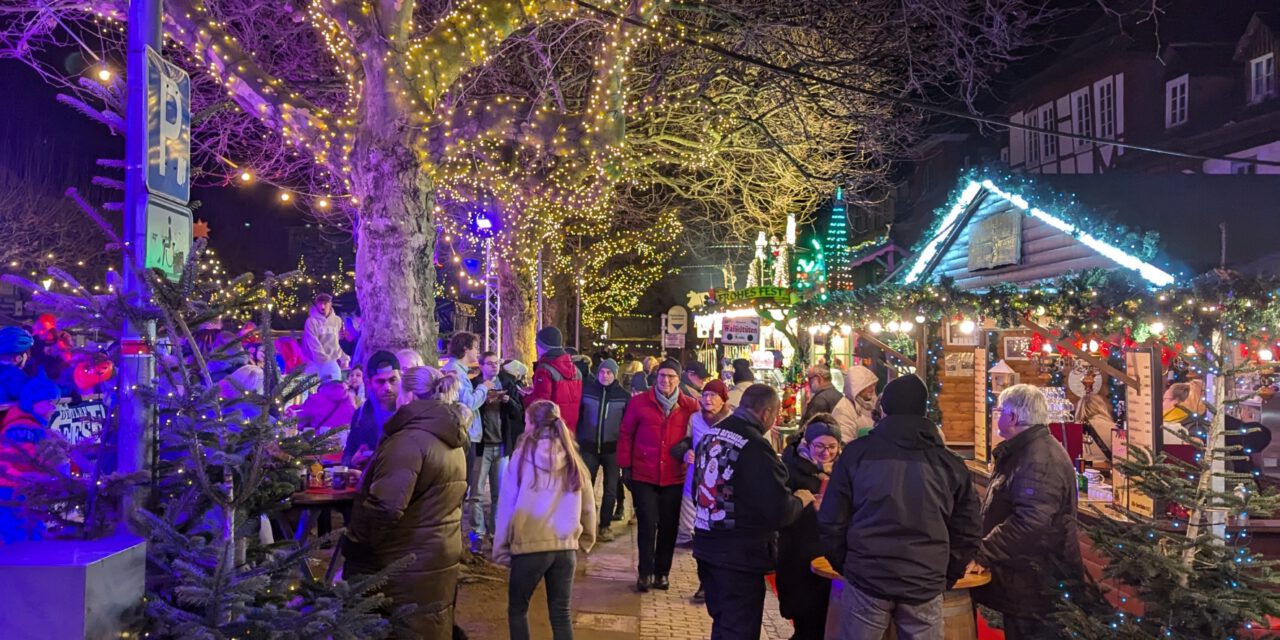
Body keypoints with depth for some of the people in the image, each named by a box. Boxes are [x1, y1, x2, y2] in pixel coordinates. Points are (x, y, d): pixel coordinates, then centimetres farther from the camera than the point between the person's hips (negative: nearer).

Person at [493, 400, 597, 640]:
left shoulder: (523, 456, -5)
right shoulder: (572, 459, 3)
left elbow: (507, 506, -2)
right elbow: (588, 506, 8)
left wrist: (501, 548, 5)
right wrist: (585, 540, 22)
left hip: (529, 545, -3)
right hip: (566, 547, 3)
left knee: (517, 610, 16)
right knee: (561, 614, 12)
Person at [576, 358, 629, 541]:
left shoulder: (623, 395, 1)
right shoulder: (586, 389, 1)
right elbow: (577, 415, 4)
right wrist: (577, 440, 0)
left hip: (612, 448, 0)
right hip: (589, 446, 0)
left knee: (610, 489, 6)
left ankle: (604, 526, 16)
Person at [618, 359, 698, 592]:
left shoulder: (690, 406, 1)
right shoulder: (639, 402, -2)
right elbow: (625, 434, 3)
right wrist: (625, 467, 0)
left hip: (674, 477, 2)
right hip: (643, 476, -1)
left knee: (669, 526, 8)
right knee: (647, 524, 0)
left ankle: (661, 572, 22)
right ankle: (645, 572, 13)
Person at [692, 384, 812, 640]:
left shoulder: (710, 435, 5)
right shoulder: (756, 447, -21)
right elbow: (780, 513, -23)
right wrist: (800, 500, -1)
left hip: (707, 547, 8)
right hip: (740, 556, -8)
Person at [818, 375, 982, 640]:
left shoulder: (857, 452, -1)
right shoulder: (950, 463, 3)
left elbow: (831, 520, 1)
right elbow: (967, 531, 8)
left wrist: (844, 565, 15)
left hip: (866, 578, -1)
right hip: (925, 584, 1)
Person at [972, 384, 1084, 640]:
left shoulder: (1040, 459, -22)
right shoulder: (1024, 451, 14)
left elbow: (1028, 523, -31)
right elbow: (1005, 511, 23)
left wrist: (982, 554, -25)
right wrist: (984, 550, 15)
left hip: (1039, 586, -10)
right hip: (1024, 580, 10)